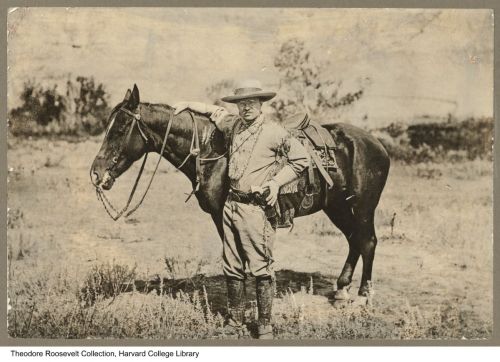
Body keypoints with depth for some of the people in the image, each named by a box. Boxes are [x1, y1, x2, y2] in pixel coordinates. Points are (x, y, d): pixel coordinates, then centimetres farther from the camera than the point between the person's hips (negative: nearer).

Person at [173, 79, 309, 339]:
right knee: (231, 267, 13)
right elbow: (214, 111, 30)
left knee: (261, 268, -4)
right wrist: (187, 105, 25)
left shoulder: (274, 132, -8)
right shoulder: (233, 125, 9)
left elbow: (301, 159, -4)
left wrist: (277, 181, -11)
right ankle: (235, 320, 26)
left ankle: (265, 325, 6)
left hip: (257, 207, -6)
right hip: (232, 203, 7)